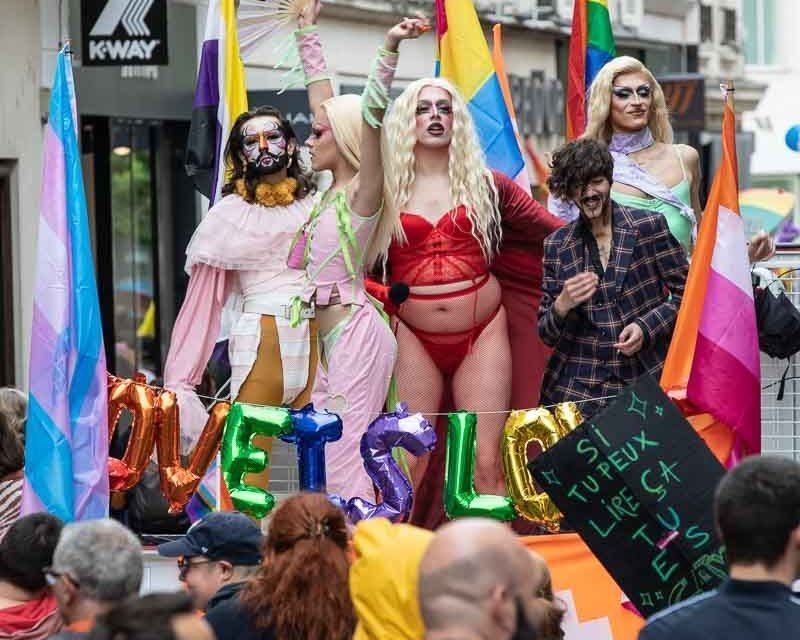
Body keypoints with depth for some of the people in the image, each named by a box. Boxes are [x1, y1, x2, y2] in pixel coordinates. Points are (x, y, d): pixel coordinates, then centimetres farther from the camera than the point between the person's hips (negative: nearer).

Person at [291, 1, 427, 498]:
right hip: (334, 338, 9)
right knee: (327, 454, 7)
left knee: (347, 464, -12)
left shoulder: (362, 194, -9)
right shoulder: (336, 190, 12)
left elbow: (371, 115, -23)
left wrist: (389, 49, -35)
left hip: (356, 335, -9)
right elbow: (326, 103, 20)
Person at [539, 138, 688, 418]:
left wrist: (646, 327, -12)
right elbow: (546, 334, 10)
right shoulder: (557, 245, 8)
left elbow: (685, 293, 3)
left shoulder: (649, 226, 1)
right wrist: (562, 306, -11)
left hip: (646, 383, -2)